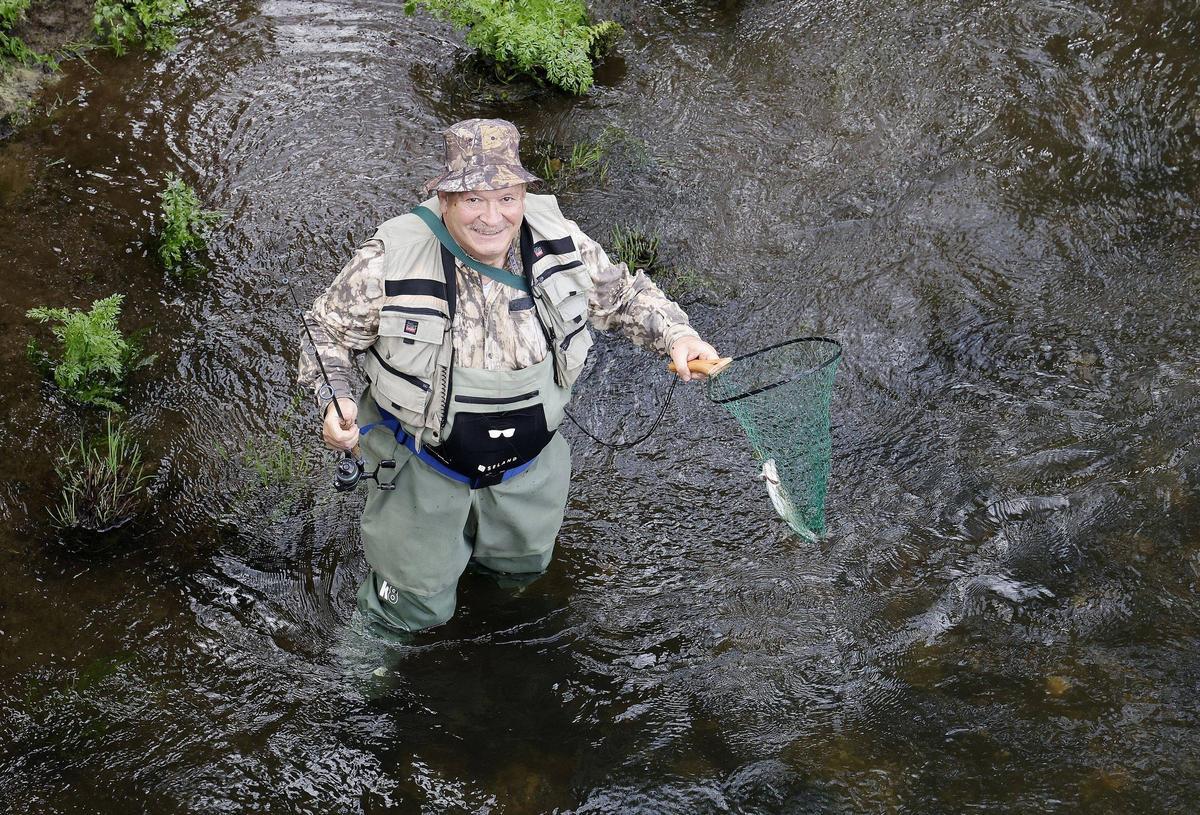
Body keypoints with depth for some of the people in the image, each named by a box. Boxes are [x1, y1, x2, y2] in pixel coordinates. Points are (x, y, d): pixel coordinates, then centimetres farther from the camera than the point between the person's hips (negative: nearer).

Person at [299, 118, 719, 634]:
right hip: (424, 465, -3)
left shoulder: (560, 243, -17)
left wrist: (676, 335, -16)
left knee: (524, 563, 29)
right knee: (419, 608, 15)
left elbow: (622, 294, 1)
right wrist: (332, 401, -29)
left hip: (530, 465, 3)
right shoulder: (391, 262, -27)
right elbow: (325, 330, -11)